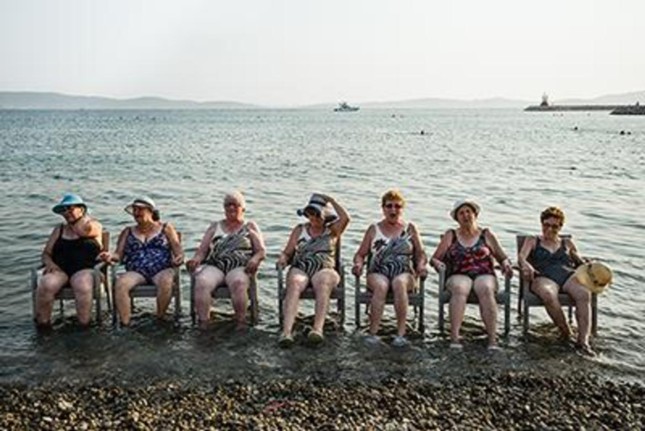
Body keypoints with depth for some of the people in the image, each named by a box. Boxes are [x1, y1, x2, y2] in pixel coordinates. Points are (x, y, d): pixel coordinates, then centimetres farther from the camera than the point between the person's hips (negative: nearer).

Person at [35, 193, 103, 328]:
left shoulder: (94, 225, 13)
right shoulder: (59, 229, 23)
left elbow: (82, 231, -10)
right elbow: (46, 254, 19)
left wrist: (82, 216, 11)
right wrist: (50, 263, -5)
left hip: (84, 269, -3)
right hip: (59, 269, 3)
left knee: (83, 286, -38)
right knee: (45, 285, -31)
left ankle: (84, 325, -27)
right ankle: (42, 323, -18)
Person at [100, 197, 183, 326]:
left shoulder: (166, 228, 18)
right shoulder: (128, 232, 24)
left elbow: (178, 250, 9)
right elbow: (118, 254, 13)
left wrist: (179, 258, -15)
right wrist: (110, 256, -11)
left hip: (162, 270, -2)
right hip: (136, 272, 2)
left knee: (166, 281, -37)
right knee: (120, 284, -31)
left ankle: (160, 319, -22)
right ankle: (125, 324, -28)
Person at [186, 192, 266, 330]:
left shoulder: (250, 227, 20)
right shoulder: (215, 226, 26)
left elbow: (261, 251, 10)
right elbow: (202, 250, 17)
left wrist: (255, 259, -13)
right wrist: (196, 259, -6)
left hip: (239, 267, -2)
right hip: (214, 266, 2)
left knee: (238, 282, -38)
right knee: (201, 282, -32)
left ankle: (240, 322, -33)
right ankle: (203, 322, -34)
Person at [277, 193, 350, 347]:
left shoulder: (332, 230, 18)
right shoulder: (299, 230, 22)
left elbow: (345, 218, -1)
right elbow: (288, 252, 18)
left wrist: (331, 200, 7)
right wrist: (283, 258, -5)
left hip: (324, 269, -1)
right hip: (300, 269, 1)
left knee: (323, 283, -37)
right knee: (294, 284, -34)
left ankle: (318, 328, -53)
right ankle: (287, 331, -49)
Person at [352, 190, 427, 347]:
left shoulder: (410, 228, 18)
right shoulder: (374, 229, 18)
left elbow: (421, 254, 14)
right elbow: (360, 254, 15)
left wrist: (421, 266, -7)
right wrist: (359, 264, -8)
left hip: (404, 273, 0)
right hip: (377, 273, 0)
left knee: (399, 283, -36)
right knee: (381, 285, -35)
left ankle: (401, 333, -38)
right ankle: (373, 333, -38)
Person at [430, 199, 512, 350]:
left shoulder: (487, 234, 19)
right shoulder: (450, 235, 19)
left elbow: (502, 257, 17)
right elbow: (435, 258, 13)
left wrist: (506, 265, -6)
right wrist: (438, 263, -10)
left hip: (484, 275, 0)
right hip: (459, 276, 0)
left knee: (486, 289, -35)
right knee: (459, 289, -36)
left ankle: (492, 339, -42)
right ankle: (454, 337, -45)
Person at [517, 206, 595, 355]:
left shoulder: (567, 243, 32)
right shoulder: (532, 241, 24)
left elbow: (580, 262, 28)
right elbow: (521, 257, 6)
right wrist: (526, 265, -19)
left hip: (568, 275, 2)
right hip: (543, 277, -2)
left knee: (584, 293, -33)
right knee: (548, 295, -40)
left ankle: (583, 340, -36)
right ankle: (566, 332, -29)